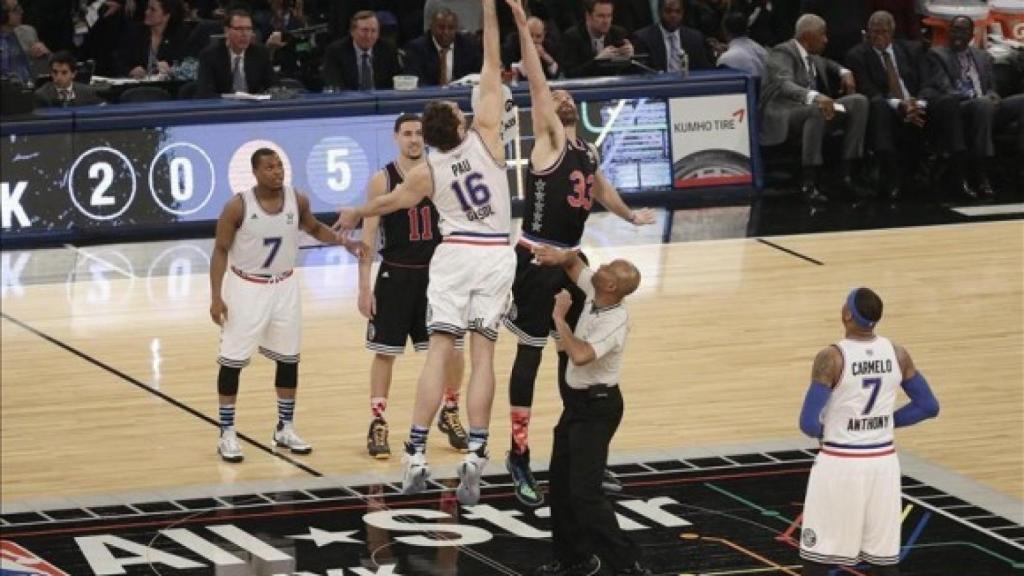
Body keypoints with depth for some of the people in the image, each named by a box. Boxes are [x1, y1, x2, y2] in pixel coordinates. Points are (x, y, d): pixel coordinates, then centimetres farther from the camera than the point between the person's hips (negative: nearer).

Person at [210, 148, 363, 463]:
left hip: (284, 287, 4)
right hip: (246, 288, -4)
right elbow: (221, 251, -11)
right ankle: (227, 434, 6)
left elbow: (314, 229, 13)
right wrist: (216, 296, -16)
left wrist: (344, 242, -4)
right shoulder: (238, 206, -18)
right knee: (232, 360, -3)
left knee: (288, 358, 10)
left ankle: (285, 429, 23)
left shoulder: (297, 201, -7)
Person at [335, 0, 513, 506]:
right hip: (495, 256, 0)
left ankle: (416, 456, -10)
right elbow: (492, 70, -3)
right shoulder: (485, 137, -6)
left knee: (438, 351, -3)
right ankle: (474, 458, -10)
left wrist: (355, 214, 36)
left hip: (454, 255, 0)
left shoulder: (428, 172, -1)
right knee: (482, 355, -3)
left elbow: (390, 201, 16)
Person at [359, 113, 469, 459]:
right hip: (396, 275, -2)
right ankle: (378, 424, 9)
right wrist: (364, 286, -10)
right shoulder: (383, 180, -7)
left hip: (436, 272, 2)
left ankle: (450, 413, 26)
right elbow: (368, 235, -7)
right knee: (385, 352, 1)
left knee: (452, 349, 5)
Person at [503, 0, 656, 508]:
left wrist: (631, 216, 38)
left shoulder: (588, 151, 12)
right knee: (529, 355, -2)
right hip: (537, 260, -7)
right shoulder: (547, 138, -9)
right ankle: (519, 457, 3)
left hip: (570, 260, 7)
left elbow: (601, 189, 30)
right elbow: (536, 83, -18)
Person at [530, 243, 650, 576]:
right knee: (560, 483, 14)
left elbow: (580, 355, -43)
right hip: (576, 401, 9)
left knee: (584, 491, -14)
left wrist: (559, 317, -28)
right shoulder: (594, 293, -4)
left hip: (597, 408, -9)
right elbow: (574, 263, 14)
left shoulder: (614, 323, -29)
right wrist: (560, 256, -10)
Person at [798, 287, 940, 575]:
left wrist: (824, 431, 5)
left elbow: (808, 424, -18)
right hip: (883, 462, 5)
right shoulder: (898, 354, -1)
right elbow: (928, 407, 8)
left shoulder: (831, 358, -17)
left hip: (840, 464, -5)